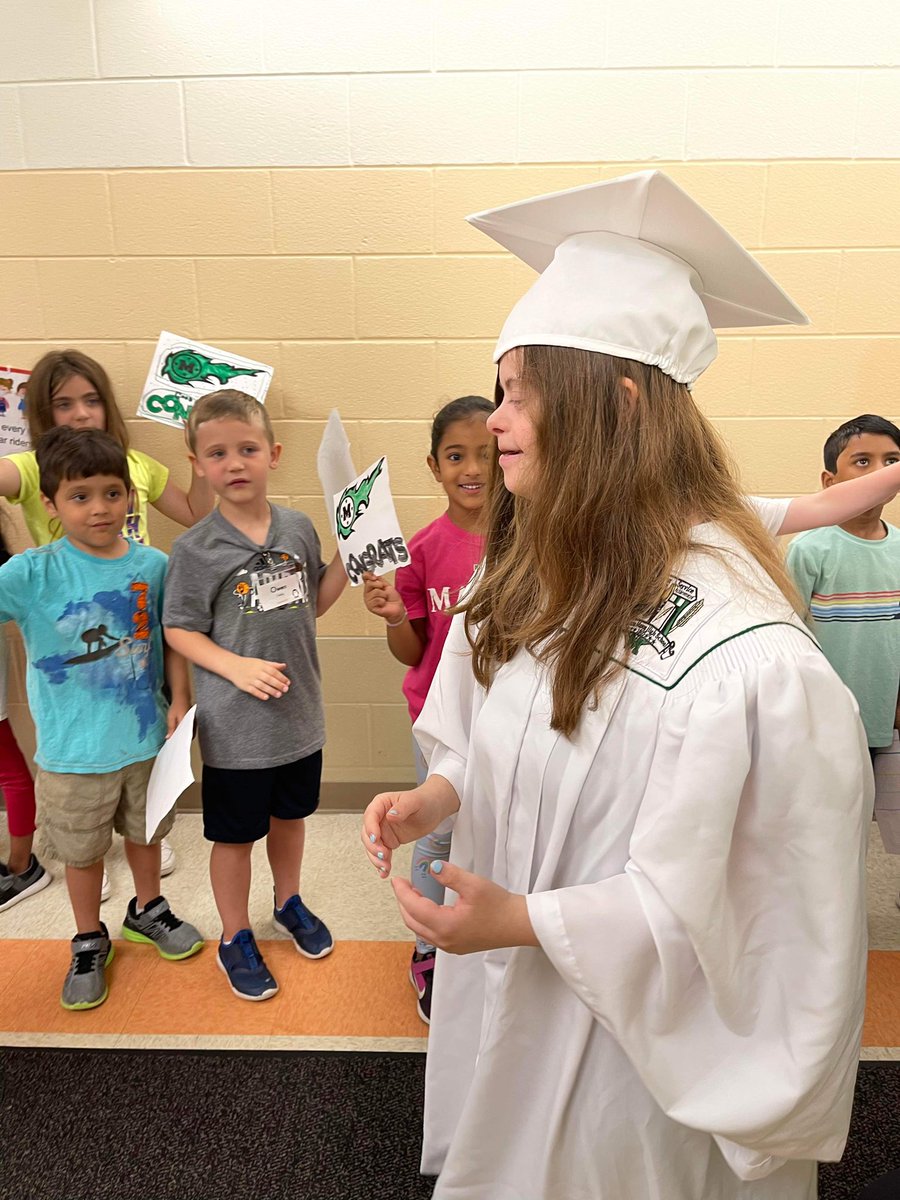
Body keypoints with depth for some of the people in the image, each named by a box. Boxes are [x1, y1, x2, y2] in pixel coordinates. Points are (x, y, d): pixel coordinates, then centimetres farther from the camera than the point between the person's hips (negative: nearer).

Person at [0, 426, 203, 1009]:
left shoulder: (153, 564, -9)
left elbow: (171, 637, 1)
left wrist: (180, 701, -5)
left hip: (147, 736, 2)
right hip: (74, 749, -2)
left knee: (146, 831, 24)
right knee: (83, 851, 18)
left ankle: (148, 911, 51)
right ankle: (90, 942, 42)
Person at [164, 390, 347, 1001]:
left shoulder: (299, 527, -3)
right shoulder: (196, 548, -14)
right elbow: (180, 630, -9)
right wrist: (238, 666, -22)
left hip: (300, 711, 4)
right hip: (236, 725, -4)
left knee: (290, 816, 24)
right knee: (235, 834, 13)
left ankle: (289, 902, 49)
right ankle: (235, 938, 35)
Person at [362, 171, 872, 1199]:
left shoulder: (730, 632, -31)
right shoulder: (535, 574, -6)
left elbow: (698, 901, -24)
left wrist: (520, 919, -26)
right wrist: (435, 795, -10)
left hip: (627, 1023, -6)